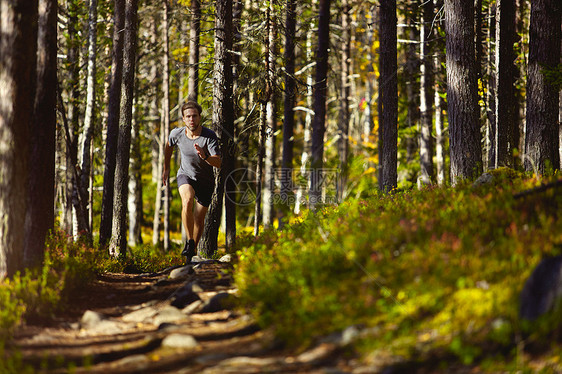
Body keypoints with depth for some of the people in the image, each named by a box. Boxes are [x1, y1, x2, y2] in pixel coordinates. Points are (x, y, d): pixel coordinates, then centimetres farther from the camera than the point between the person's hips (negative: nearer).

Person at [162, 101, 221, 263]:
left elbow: (218, 163, -31)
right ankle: (189, 241, -25)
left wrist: (204, 156, -50)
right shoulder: (177, 134, -14)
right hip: (185, 175, 0)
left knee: (199, 220, 3)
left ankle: (192, 251, 27)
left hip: (205, 181, 0)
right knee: (187, 201, -32)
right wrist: (166, 168, 20)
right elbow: (169, 146, 11)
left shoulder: (210, 136, -23)